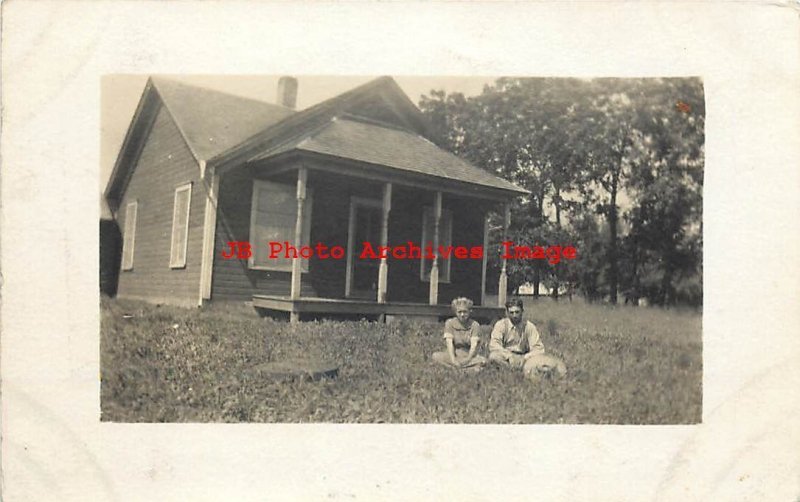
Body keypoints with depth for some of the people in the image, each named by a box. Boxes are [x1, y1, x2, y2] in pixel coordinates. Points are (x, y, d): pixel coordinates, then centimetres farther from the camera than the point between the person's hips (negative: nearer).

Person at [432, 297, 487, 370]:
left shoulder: (475, 325, -3)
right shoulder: (449, 323, 0)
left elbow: (474, 345, -15)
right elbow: (449, 343, -12)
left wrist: (468, 359, -34)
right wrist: (453, 360, -28)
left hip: (469, 355, -1)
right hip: (454, 354, 1)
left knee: (483, 360, -30)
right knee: (436, 356, -27)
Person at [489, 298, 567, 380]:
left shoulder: (529, 326, 1)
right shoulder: (501, 325, -3)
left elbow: (539, 348, -4)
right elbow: (493, 345, -16)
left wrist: (525, 357, -23)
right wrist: (510, 356, -30)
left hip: (523, 357, 1)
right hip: (506, 358, -1)